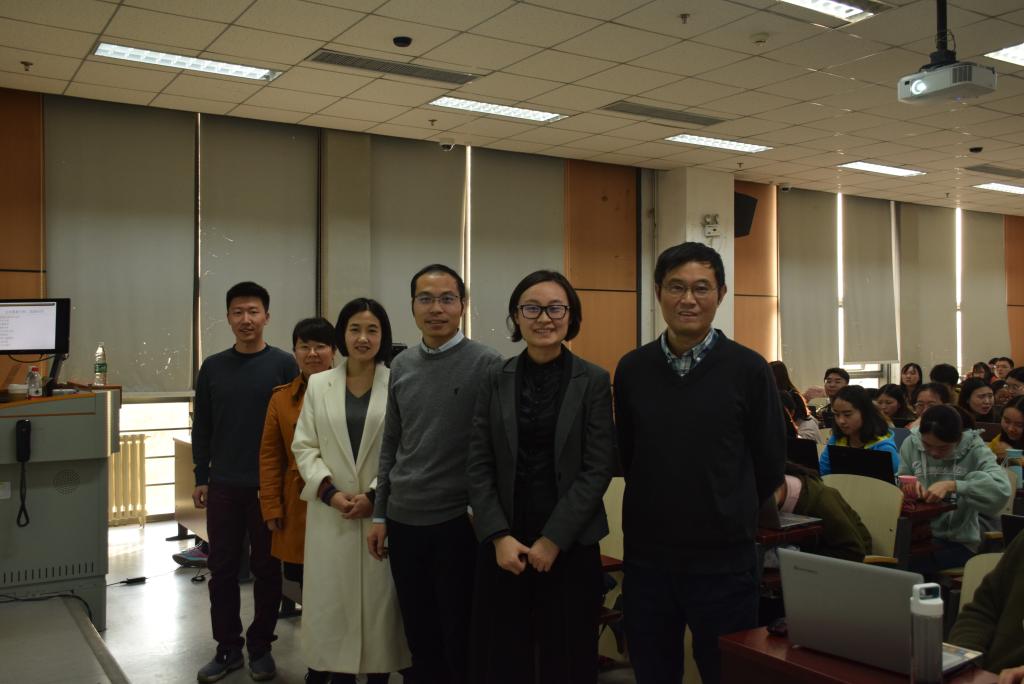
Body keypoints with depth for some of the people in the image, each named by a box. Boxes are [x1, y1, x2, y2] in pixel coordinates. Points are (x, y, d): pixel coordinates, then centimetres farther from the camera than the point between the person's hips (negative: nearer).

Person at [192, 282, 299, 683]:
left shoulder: (283, 365, -4)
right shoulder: (213, 367, 5)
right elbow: (202, 427, 9)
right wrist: (201, 477, 6)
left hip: (269, 485, -3)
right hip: (223, 486, 3)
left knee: (266, 569, 8)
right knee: (222, 568, 9)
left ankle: (260, 646, 22)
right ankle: (227, 647, 22)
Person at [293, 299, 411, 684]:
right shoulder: (318, 385, 8)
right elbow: (304, 447, 5)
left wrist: (376, 496, -13)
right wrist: (329, 491, -9)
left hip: (383, 513, -2)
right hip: (331, 514, 2)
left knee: (380, 601, 3)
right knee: (332, 603, 6)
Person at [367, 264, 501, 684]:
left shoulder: (486, 364, -10)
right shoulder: (401, 366, 7)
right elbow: (390, 445, 12)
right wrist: (379, 514, 11)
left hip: (458, 523, -5)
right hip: (403, 522, 5)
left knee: (461, 641, 9)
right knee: (418, 638, 16)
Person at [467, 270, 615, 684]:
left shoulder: (593, 381, -1)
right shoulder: (496, 380, 4)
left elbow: (598, 468, -6)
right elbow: (478, 466, 2)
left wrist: (553, 538, -11)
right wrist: (499, 536, -8)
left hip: (571, 544, -1)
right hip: (503, 544, 2)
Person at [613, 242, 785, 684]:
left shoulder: (748, 369, -6)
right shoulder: (632, 369, 1)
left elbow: (770, 465, 1)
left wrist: (728, 519, 6)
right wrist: (658, 512, 9)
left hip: (724, 558, -2)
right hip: (645, 555, 3)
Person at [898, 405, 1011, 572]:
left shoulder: (974, 449, -6)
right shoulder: (911, 443, 0)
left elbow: (1001, 489, -24)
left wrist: (952, 486, -31)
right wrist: (908, 489, -17)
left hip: (958, 541, -3)